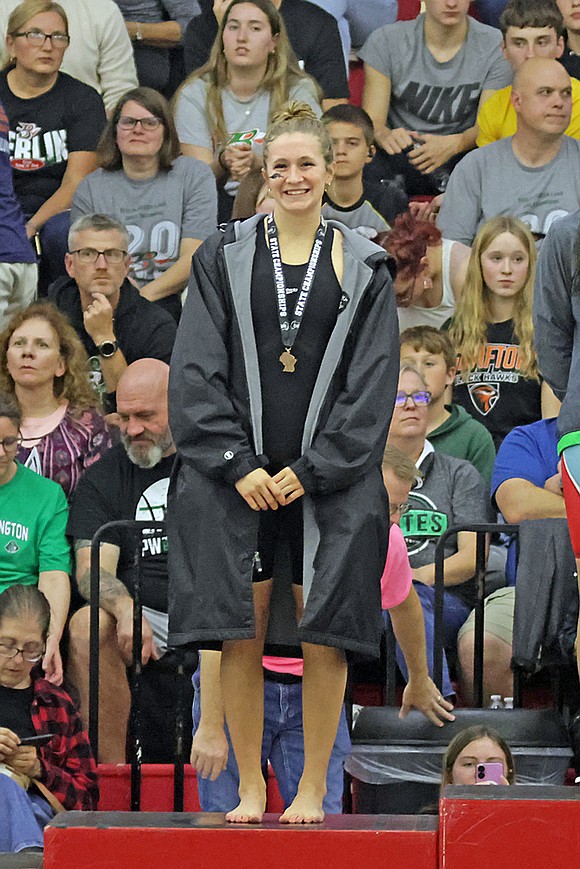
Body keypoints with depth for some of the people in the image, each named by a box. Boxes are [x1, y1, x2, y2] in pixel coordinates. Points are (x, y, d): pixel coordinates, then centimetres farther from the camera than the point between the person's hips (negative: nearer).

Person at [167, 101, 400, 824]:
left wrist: (313, 470, -8)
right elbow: (195, 371, 1)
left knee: (323, 637, -3)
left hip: (329, 477, 0)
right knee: (241, 634, -2)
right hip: (235, 474, 0)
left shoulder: (363, 267, 6)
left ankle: (313, 788, 7)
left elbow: (373, 383, 1)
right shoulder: (224, 257, 6)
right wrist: (239, 465, -9)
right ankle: (250, 786, 8)